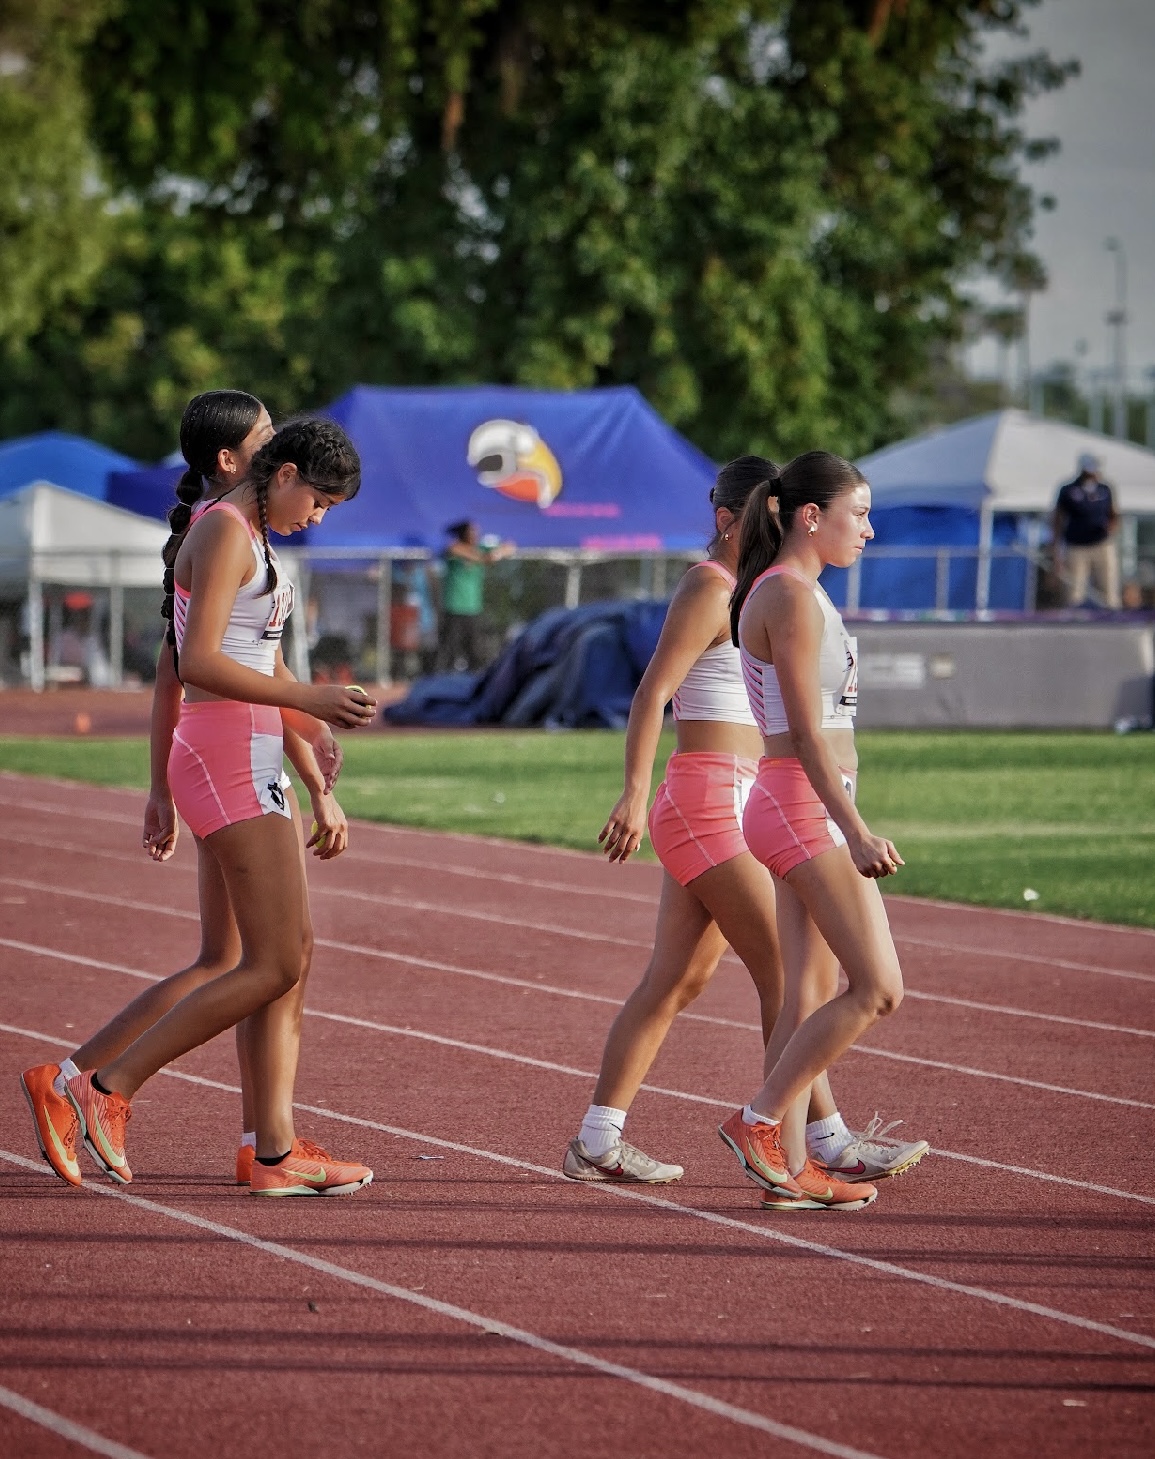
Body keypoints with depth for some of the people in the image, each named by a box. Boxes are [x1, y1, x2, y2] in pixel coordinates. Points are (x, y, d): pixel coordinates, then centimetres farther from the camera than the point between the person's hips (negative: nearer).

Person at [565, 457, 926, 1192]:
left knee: (675, 980, 8)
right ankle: (825, 1140, -4)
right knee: (786, 971, -7)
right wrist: (636, 794, -24)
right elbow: (653, 691, -17)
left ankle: (599, 1141, 9)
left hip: (736, 806, 9)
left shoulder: (749, 592, 19)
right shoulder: (710, 589, -10)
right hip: (709, 799, -9)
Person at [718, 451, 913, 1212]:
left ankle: (790, 1166, 10)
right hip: (805, 807, -10)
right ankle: (761, 1121, -3)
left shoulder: (796, 593, 16)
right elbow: (805, 730, -19)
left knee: (812, 997, 9)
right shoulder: (791, 597, -14)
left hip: (808, 812, 10)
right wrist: (857, 832, -22)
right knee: (878, 987, -9)